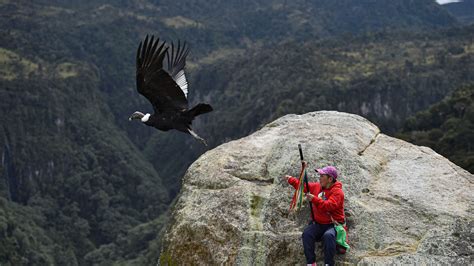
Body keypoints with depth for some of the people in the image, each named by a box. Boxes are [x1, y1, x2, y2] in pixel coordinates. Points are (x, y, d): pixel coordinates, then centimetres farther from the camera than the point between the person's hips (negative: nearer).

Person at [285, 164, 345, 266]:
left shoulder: (337, 192, -13)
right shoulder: (317, 186, 8)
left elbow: (329, 206, -29)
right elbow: (303, 185, 24)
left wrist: (314, 199, -35)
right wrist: (291, 180, 16)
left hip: (333, 224, -5)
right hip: (318, 224, 5)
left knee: (328, 235, -37)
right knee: (307, 234, -24)